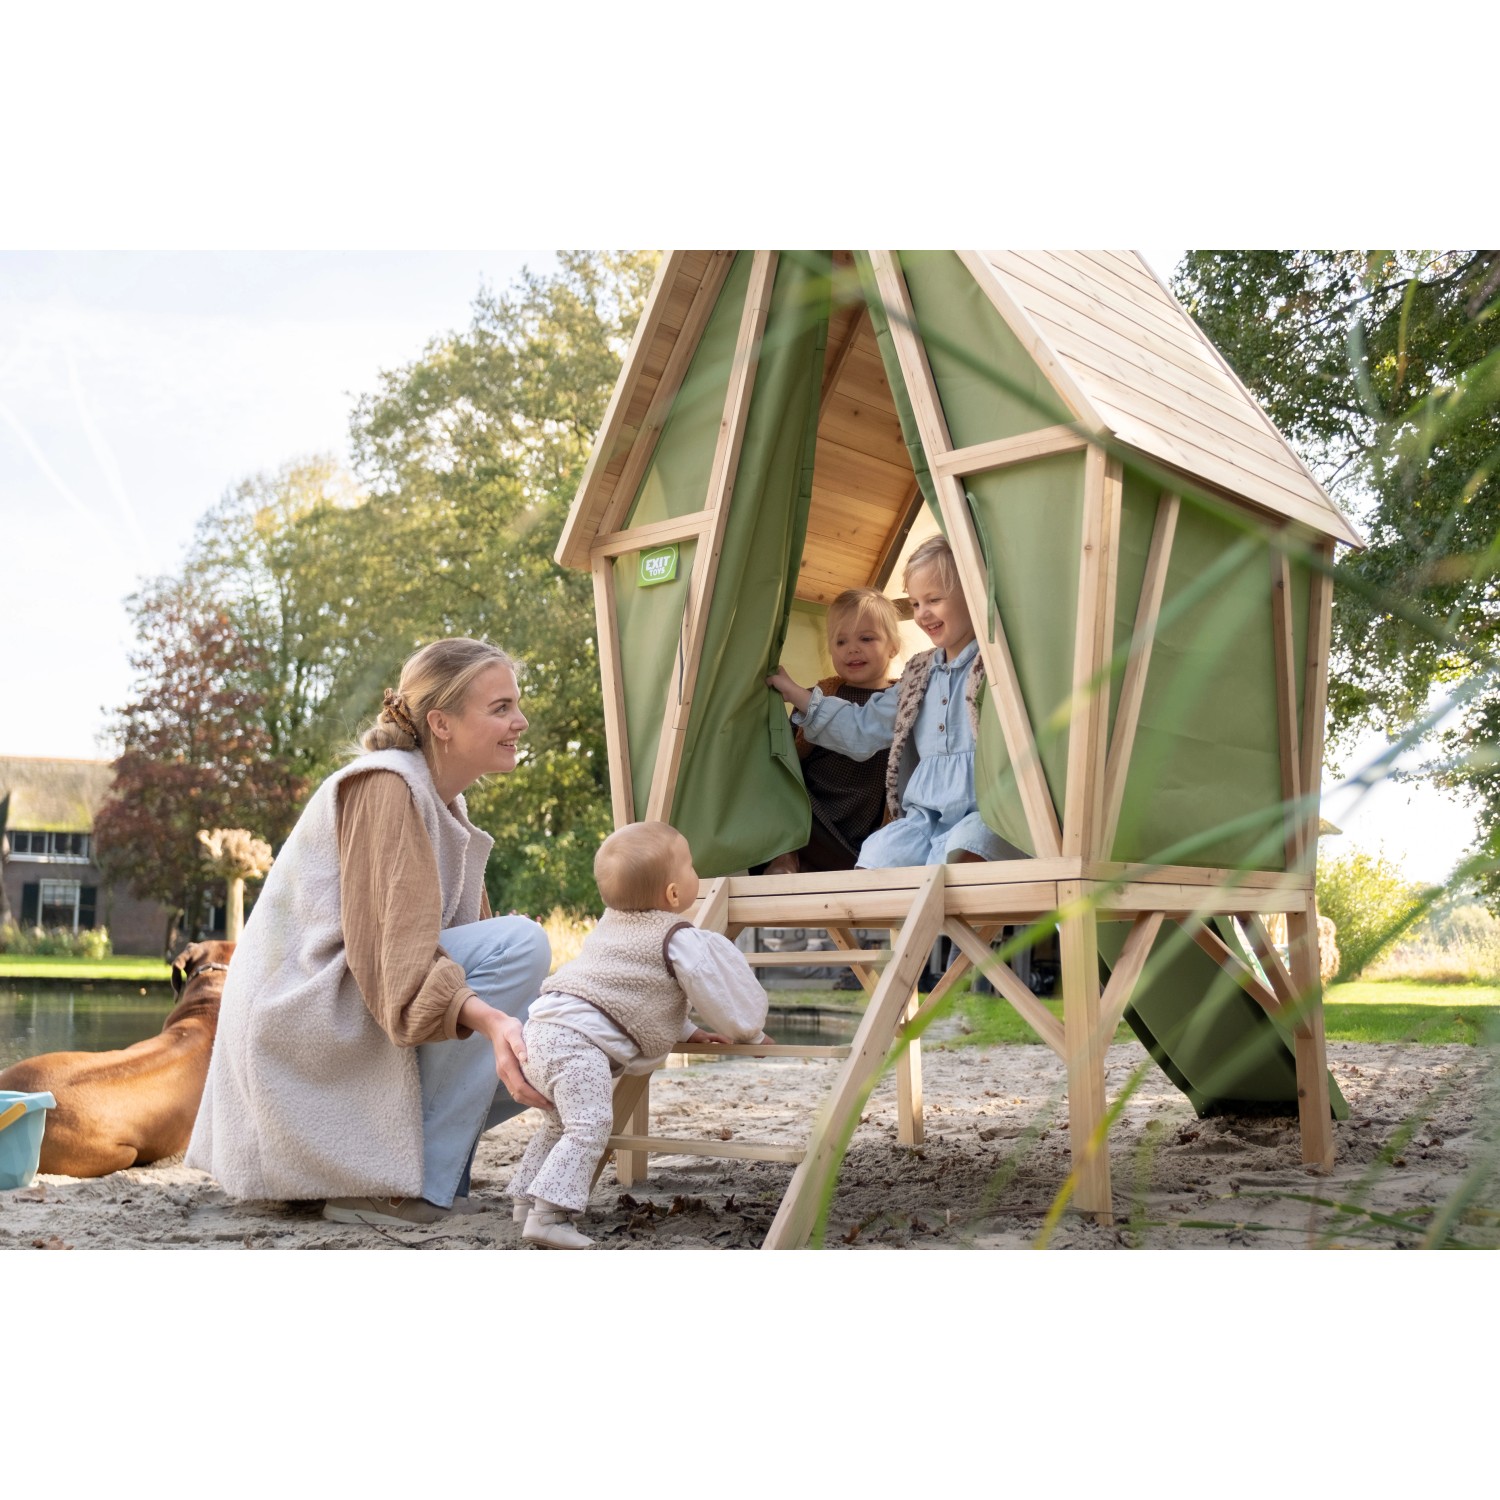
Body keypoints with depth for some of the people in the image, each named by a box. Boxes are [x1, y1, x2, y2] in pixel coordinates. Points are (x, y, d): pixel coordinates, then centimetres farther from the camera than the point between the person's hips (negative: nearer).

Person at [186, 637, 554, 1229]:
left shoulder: (444, 805, 14)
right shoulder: (384, 788, -15)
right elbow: (394, 957, -26)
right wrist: (489, 1019, -40)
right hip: (310, 1019, -9)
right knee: (520, 943, -22)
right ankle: (415, 1185, -19)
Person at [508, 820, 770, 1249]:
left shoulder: (613, 924, 24)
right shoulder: (678, 940, -5)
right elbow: (715, 991, -1)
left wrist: (686, 1031, 34)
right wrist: (749, 1032, 18)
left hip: (545, 1025, 10)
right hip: (577, 1040, -10)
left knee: (563, 1121, 26)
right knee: (589, 1126, -16)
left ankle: (527, 1196, 32)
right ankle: (548, 1214, -25)